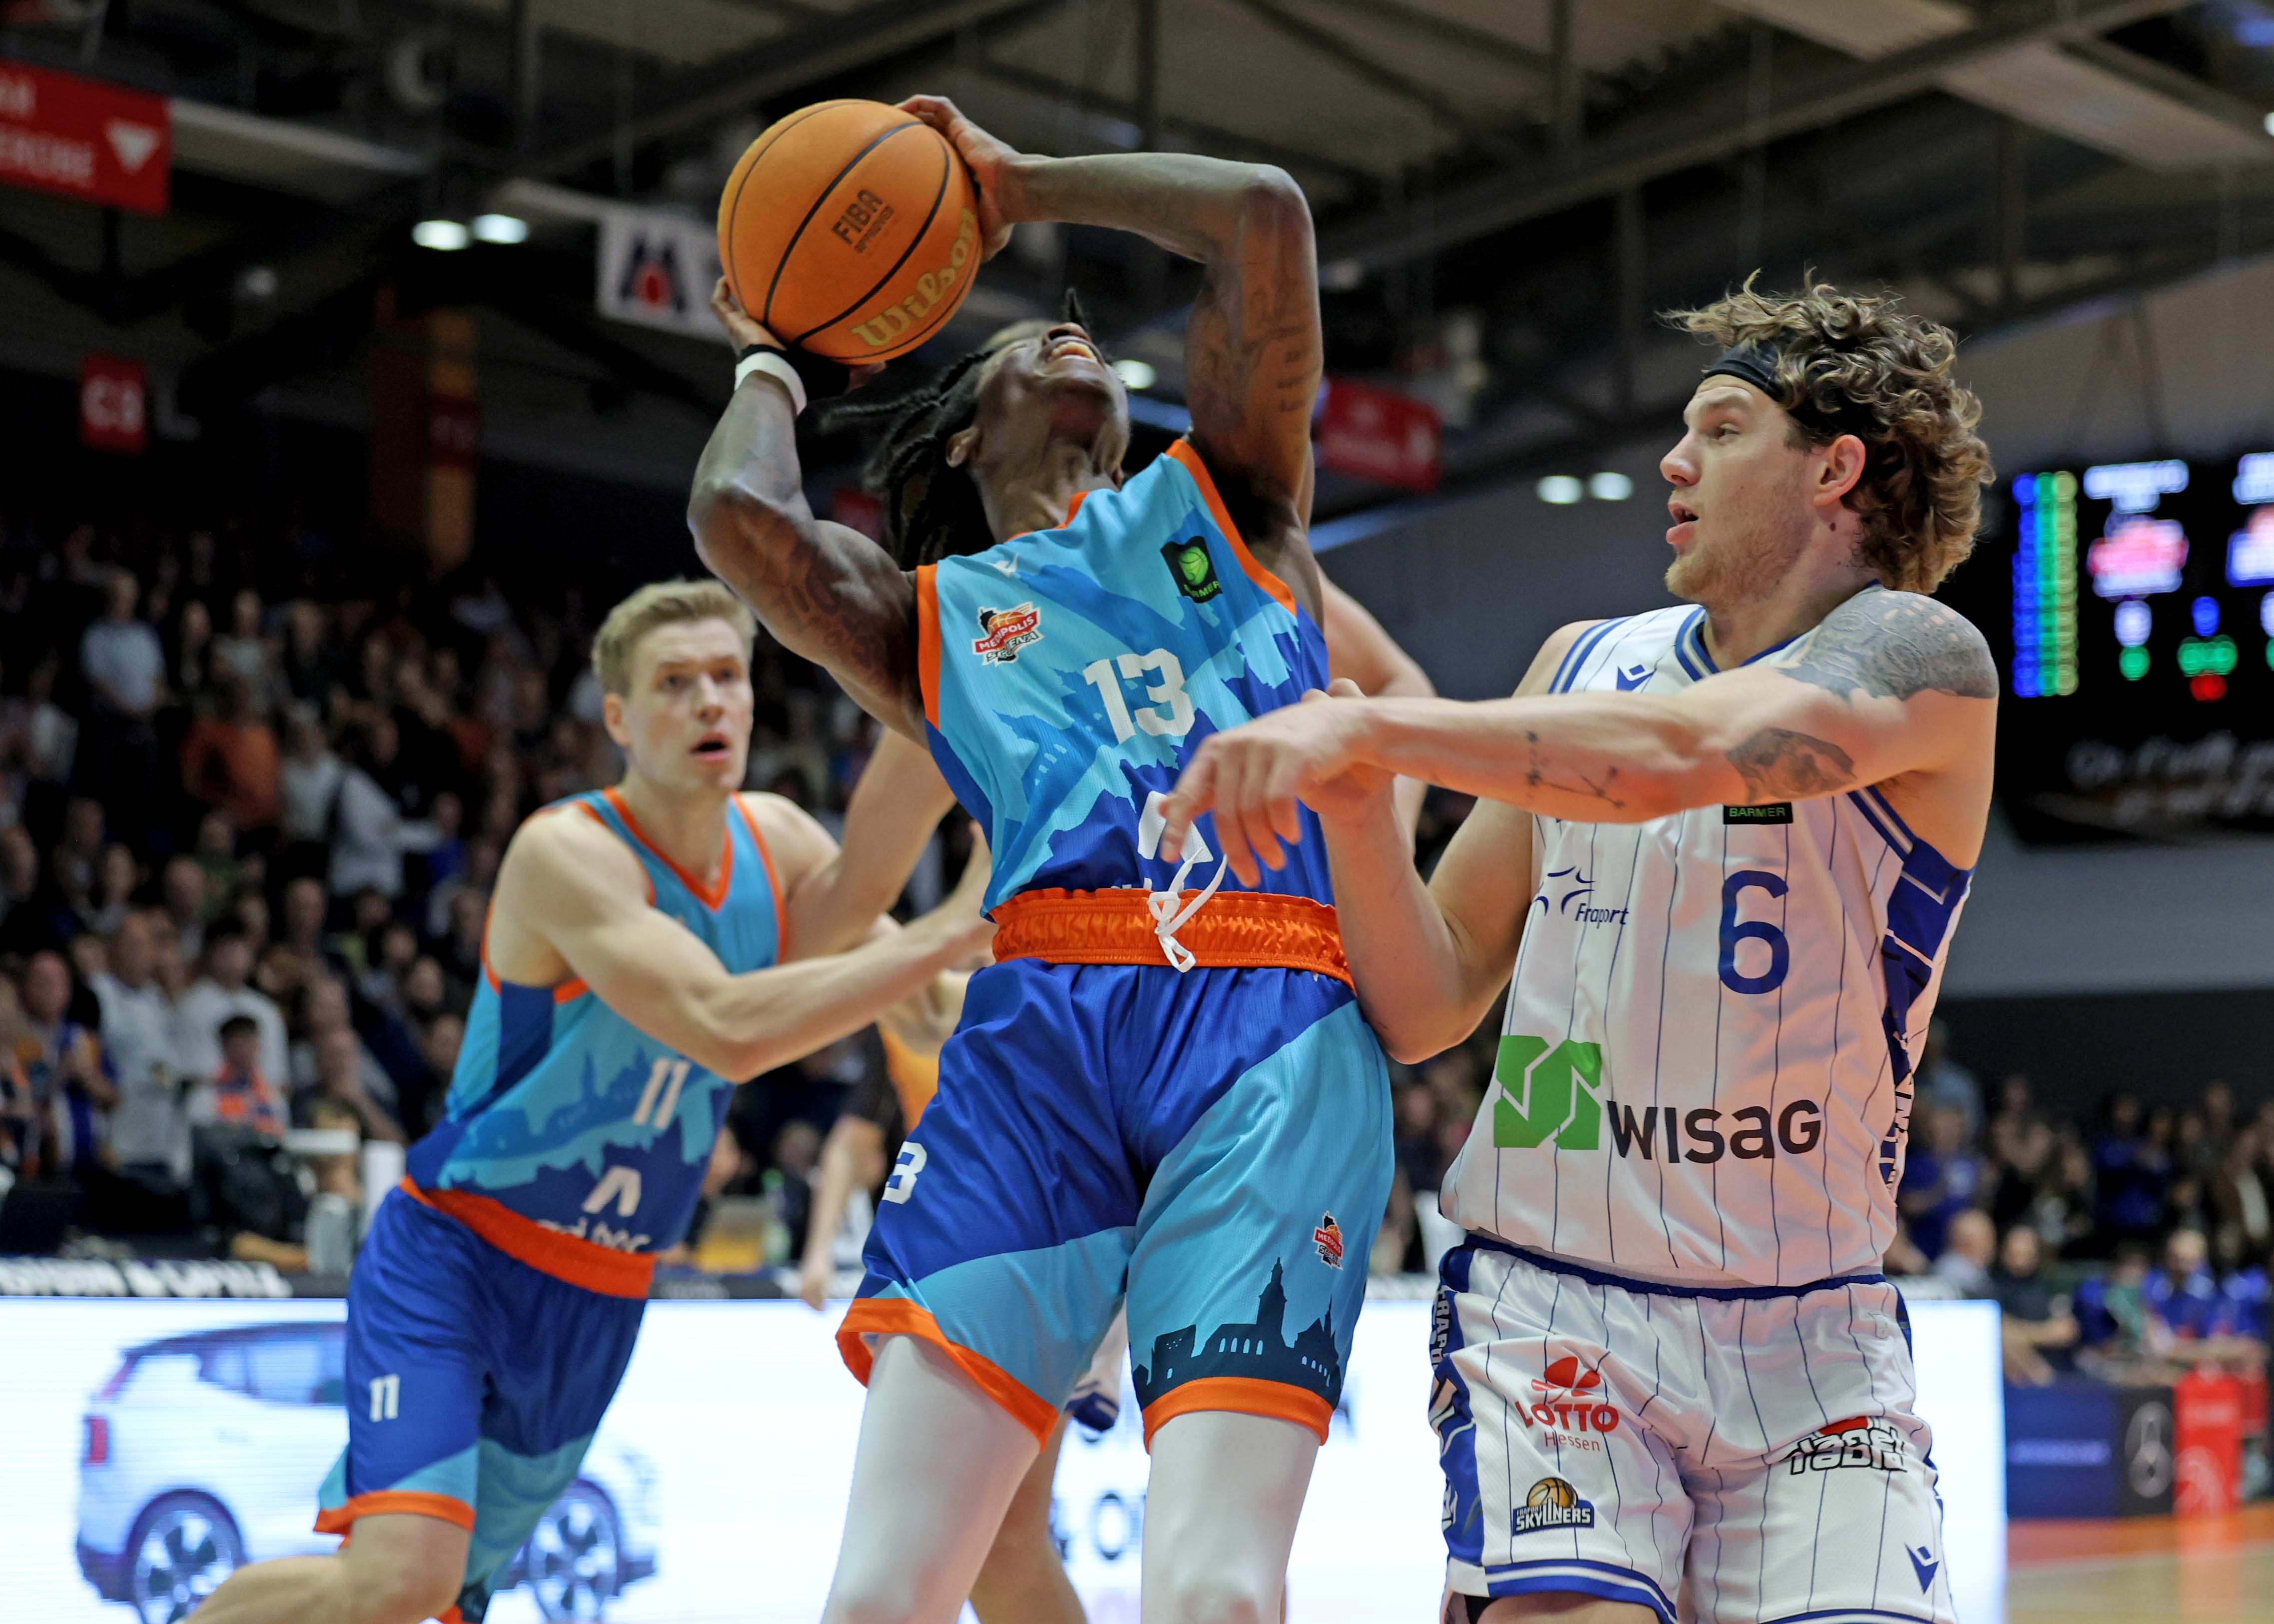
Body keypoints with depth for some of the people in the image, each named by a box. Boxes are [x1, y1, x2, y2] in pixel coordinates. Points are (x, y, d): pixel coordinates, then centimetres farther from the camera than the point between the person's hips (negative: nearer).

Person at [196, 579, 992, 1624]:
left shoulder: (775, 842, 1)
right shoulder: (568, 853, -22)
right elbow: (726, 1029, -35)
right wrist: (958, 928, -36)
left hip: (597, 1301, 7)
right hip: (451, 1260, -7)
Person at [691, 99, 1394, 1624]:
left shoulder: (1227, 501, 27)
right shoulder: (928, 616, 26)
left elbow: (1265, 214, 15)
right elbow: (740, 514, 5)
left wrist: (1024, 186, 29)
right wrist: (773, 362, 28)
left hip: (1276, 1035, -1)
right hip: (1041, 1023, 1)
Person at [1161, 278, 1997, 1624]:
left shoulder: (1916, 659, -7)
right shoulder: (1583, 665, 9)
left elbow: (1685, 753, -30)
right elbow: (1427, 1012, 8)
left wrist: (1372, 725, -35)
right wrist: (1357, 805, -9)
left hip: (1814, 1343, -2)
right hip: (1550, 1310, 2)